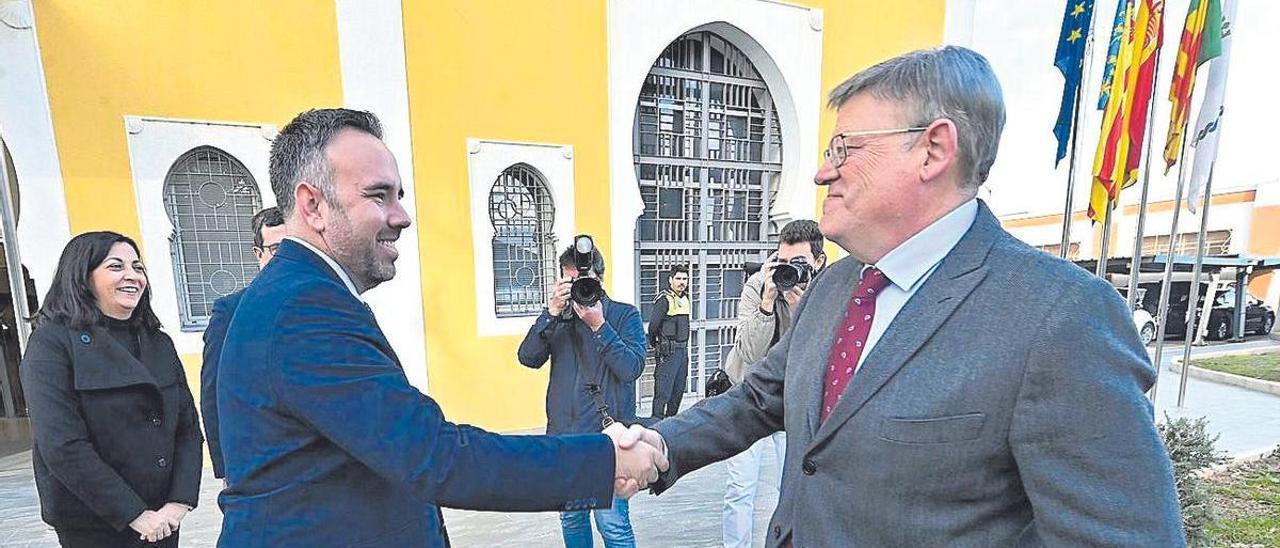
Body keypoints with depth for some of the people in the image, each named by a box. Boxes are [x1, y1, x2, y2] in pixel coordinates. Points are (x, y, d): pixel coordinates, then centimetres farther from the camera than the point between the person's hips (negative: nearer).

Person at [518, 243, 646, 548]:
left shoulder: (625, 315, -3)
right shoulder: (558, 317, 7)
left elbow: (632, 368, -14)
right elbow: (528, 358, -6)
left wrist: (598, 325, -21)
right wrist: (552, 313, -17)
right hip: (563, 435, 4)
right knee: (571, 519, 19)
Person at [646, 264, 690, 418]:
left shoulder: (685, 299, 13)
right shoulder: (664, 299, -13)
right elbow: (653, 325, -14)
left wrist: (684, 347, 17)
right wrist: (655, 345, -1)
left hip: (683, 351, 8)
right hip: (668, 352, -8)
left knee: (678, 391, 15)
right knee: (663, 392, -6)